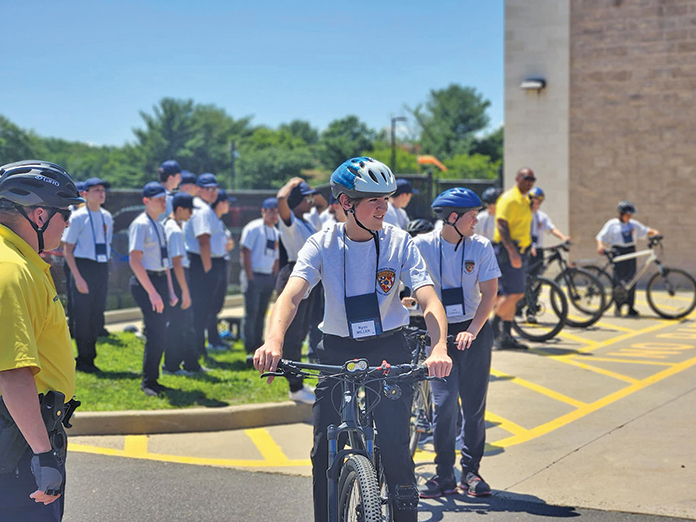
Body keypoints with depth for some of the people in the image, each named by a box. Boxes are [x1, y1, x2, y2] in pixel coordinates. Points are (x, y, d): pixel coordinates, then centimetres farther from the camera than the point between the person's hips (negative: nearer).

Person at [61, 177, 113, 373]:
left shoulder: (107, 217, 11)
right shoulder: (78, 217, -8)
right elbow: (67, 250, -8)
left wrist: (105, 271, 11)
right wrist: (77, 277, -14)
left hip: (102, 268, 6)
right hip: (83, 267, -6)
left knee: (97, 314, 8)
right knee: (83, 314, -2)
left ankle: (89, 358, 19)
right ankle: (84, 359, 8)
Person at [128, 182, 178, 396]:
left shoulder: (159, 225, 16)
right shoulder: (140, 224, -11)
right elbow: (134, 260, -17)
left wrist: (170, 291, 18)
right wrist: (152, 292, -20)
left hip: (160, 280, 8)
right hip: (146, 282, -8)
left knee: (160, 334, 9)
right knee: (155, 333, -10)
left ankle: (152, 380, 18)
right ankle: (148, 382, 0)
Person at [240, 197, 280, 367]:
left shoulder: (276, 233, 15)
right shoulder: (253, 228, -7)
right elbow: (246, 253, -12)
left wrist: (274, 277, 10)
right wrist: (250, 278, -15)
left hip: (269, 277, 7)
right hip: (254, 275, -7)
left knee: (261, 314, 10)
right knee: (251, 313, -7)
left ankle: (258, 349, 16)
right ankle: (250, 351, -3)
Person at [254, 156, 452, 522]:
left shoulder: (399, 243, -9)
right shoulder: (323, 244, -9)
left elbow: (429, 302, -18)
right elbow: (291, 295, -23)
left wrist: (439, 348, -39)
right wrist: (274, 341, -44)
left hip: (389, 348, -1)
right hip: (337, 351, 1)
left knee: (394, 444, -12)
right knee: (324, 450, -2)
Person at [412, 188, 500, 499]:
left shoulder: (480, 246, -2)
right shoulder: (422, 245, -6)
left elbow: (489, 292, -5)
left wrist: (472, 331, -16)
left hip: (475, 333, 2)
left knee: (474, 404, 5)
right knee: (444, 403, -9)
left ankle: (471, 472, 18)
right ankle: (444, 477, 2)